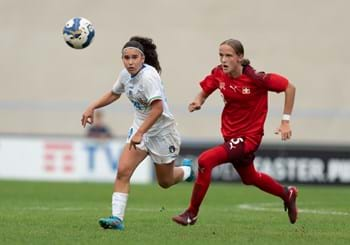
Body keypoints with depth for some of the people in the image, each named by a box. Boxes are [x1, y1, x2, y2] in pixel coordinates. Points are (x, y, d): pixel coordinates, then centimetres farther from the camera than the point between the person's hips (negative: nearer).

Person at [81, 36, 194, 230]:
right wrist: (92, 107, 7)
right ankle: (117, 218, -16)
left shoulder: (149, 76, -26)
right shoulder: (126, 74, -2)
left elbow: (158, 108, -34)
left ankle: (187, 171, 47)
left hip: (161, 131, -6)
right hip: (140, 128, 6)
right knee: (123, 171, -15)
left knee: (165, 182, 13)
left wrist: (140, 133, -37)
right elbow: (114, 94, 18)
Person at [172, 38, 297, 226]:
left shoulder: (255, 78, -23)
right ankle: (287, 194, 55)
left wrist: (285, 121, -15)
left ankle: (192, 213, -12)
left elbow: (289, 87, -14)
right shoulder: (218, 74, -9)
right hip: (230, 133, 7)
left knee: (205, 160, -24)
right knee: (249, 178, 28)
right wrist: (198, 101, -18)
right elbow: (204, 92, 6)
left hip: (248, 137, -7)